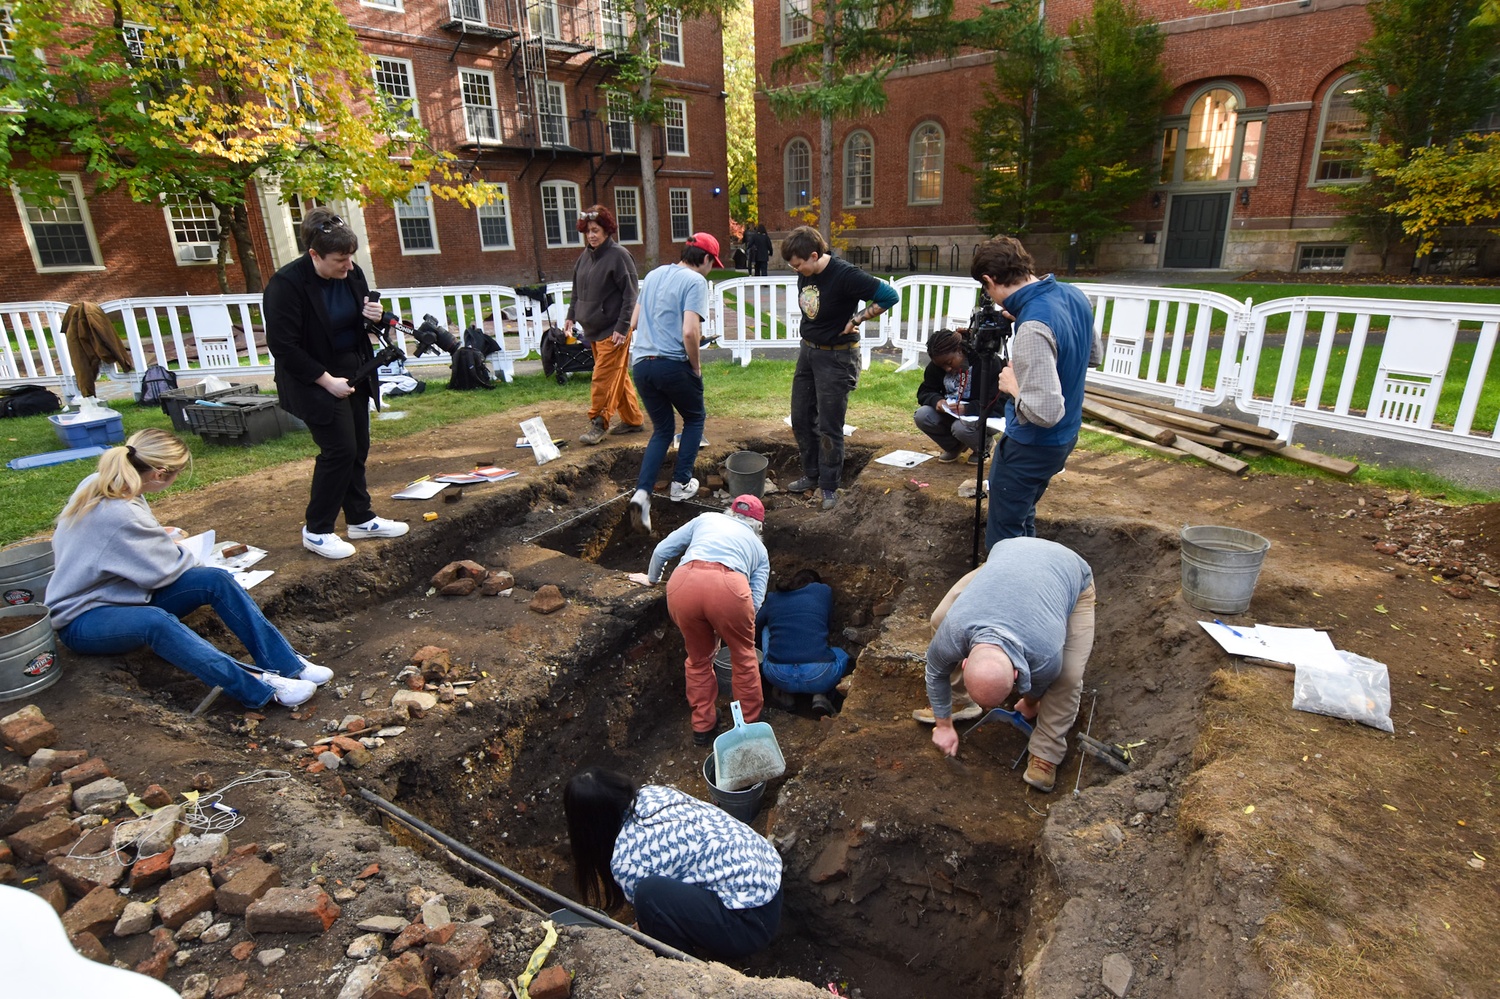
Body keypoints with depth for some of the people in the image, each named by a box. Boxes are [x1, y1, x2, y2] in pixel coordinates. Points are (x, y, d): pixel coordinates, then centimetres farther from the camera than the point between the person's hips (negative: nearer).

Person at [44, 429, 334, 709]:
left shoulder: (100, 483, -1)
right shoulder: (119, 514, -29)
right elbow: (165, 570, -15)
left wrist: (160, 538, 17)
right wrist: (183, 554, 3)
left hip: (122, 593, 8)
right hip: (82, 620, -8)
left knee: (215, 580, -16)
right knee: (157, 621, -41)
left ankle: (285, 663, -23)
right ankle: (259, 687, -50)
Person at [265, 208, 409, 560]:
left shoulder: (351, 274, -3)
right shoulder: (286, 284, -21)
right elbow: (282, 345, -19)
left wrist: (372, 315, -10)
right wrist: (326, 380, -21)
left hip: (354, 372, 7)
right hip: (316, 380, -7)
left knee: (358, 448, 11)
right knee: (339, 449, -8)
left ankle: (361, 519, 25)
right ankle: (316, 531, 7)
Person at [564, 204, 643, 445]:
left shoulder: (619, 255, -11)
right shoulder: (585, 256, 12)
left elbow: (630, 294, -15)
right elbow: (577, 290, 22)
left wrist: (622, 328, -20)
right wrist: (571, 316, 14)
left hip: (613, 330, -8)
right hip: (593, 328, 8)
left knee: (604, 377, -7)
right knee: (618, 376, 13)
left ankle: (598, 424, 0)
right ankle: (633, 419, 22)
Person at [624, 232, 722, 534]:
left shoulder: (653, 275, 16)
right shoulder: (696, 281, -6)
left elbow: (633, 323, 20)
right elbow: (690, 332, -19)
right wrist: (696, 366, -5)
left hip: (640, 363, 6)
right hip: (673, 364, -6)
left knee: (662, 429, 16)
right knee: (694, 419, 20)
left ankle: (642, 492, -1)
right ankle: (681, 483, 20)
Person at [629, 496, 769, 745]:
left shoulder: (706, 518, 35)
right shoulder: (759, 547, 32)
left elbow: (662, 550, 32)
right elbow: (756, 600, 20)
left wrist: (651, 579, 50)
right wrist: (725, 628, 33)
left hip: (683, 583, 2)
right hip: (729, 586, -1)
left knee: (698, 658, 25)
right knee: (744, 657, 25)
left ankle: (703, 727, 38)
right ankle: (750, 723, 39)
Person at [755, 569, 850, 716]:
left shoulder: (773, 598, 16)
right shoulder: (824, 591, 12)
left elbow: (756, 623, 33)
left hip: (777, 677, 2)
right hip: (817, 676, -1)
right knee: (841, 654, 33)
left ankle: (782, 692, 17)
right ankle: (820, 696, 6)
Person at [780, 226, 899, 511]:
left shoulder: (845, 275, -22)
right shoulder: (805, 273, -1)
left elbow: (889, 296, -21)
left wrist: (856, 319, -16)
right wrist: (808, 339, 7)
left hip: (836, 357, -8)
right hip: (807, 351, 8)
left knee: (829, 427, -1)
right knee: (801, 419, 13)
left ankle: (830, 487, 14)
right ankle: (812, 474, 30)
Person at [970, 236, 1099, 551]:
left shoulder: (1033, 328, -31)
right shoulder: (1075, 295, -2)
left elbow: (1045, 411, -35)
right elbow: (1095, 354, 16)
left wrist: (1014, 385, -16)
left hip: (1031, 446, -9)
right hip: (1065, 436, 10)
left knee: (1003, 536, 6)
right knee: (1022, 515, 27)